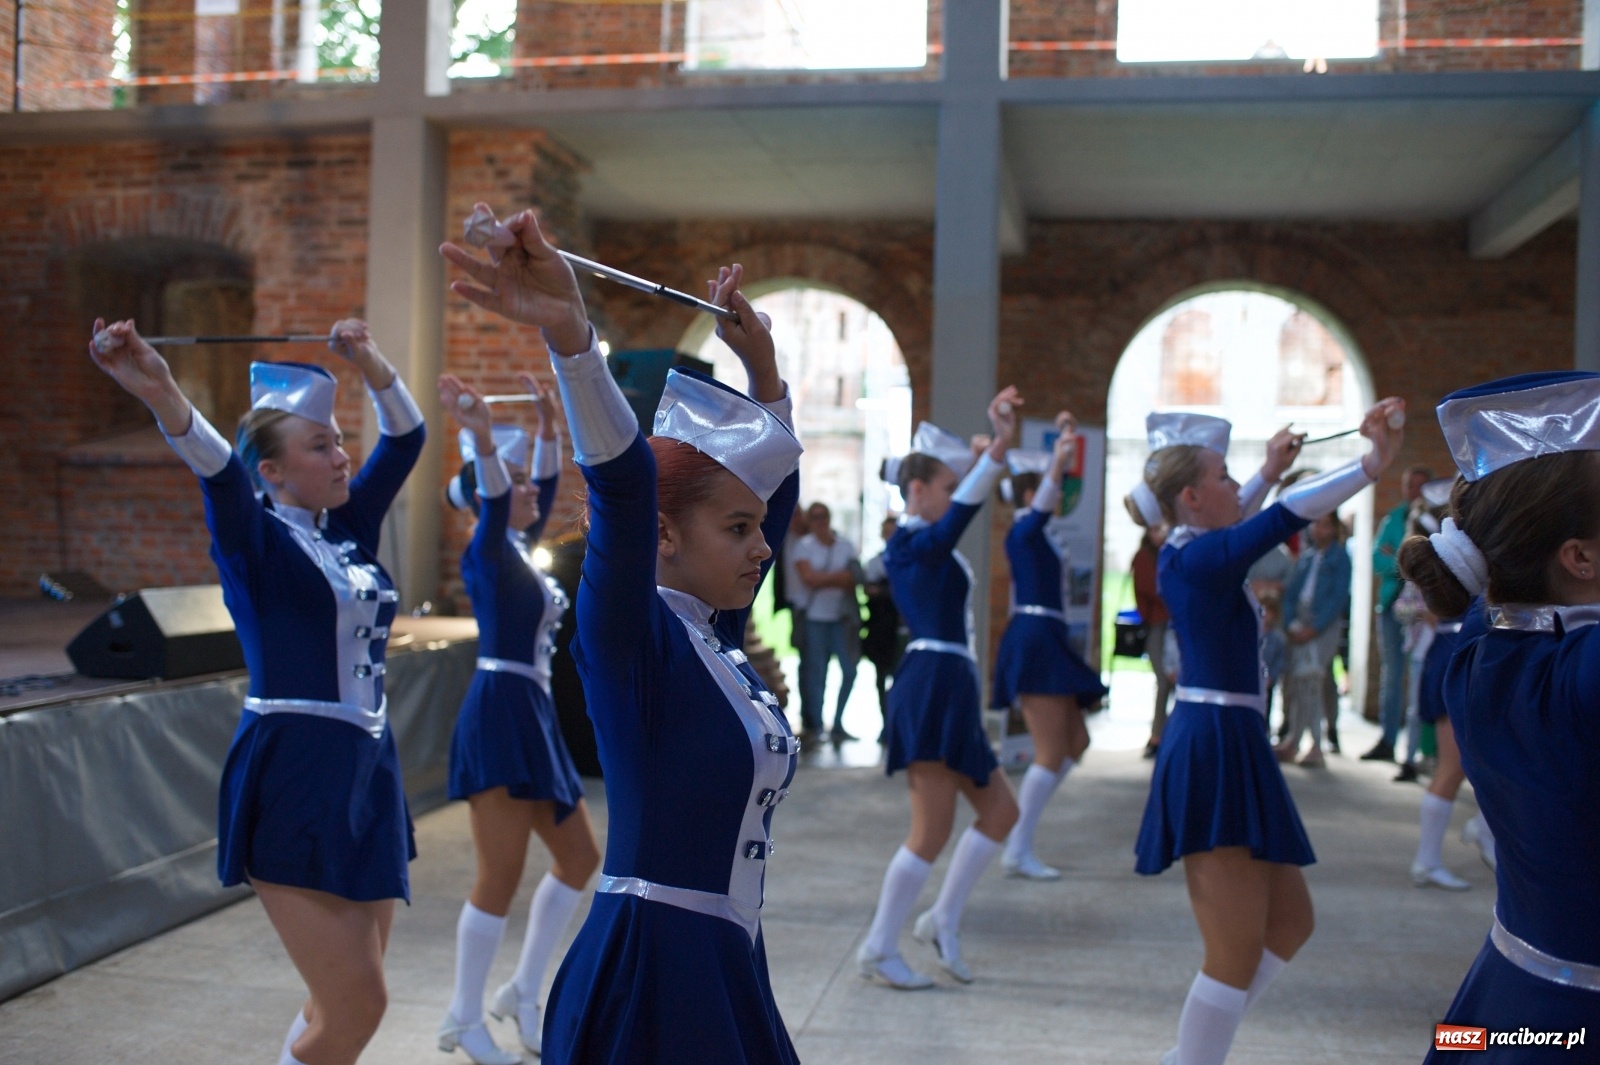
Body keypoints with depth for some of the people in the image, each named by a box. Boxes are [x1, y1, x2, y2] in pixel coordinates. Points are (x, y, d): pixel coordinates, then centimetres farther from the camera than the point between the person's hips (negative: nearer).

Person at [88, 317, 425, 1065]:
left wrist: (369, 364, 3)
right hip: (292, 783, -7)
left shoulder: (348, 529, 11)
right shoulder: (255, 538, -7)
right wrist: (163, 395, -48)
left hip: (367, 773, 7)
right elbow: (219, 472, -28)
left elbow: (406, 437, 18)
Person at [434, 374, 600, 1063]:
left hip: (533, 717, 9)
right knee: (501, 875, -6)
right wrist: (480, 436, -42)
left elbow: (546, 479, 22)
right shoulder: (486, 552, -8)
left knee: (579, 860, 13)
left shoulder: (521, 548, 14)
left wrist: (546, 421, 20)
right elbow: (491, 498, -27)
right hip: (498, 714, -9)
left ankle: (523, 993, 24)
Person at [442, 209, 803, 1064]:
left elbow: (776, 479, 17)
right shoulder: (633, 638, -14)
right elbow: (624, 487, -32)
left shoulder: (714, 634, 6)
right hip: (650, 968, -8)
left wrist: (759, 360, 15)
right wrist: (569, 336, -44)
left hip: (728, 962, 8)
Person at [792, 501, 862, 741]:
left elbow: (852, 580, -2)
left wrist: (822, 579, -12)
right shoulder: (803, 546, 0)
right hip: (814, 617, -3)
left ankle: (838, 725, 10)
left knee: (850, 670, -2)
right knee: (816, 673, -2)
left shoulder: (846, 546, 8)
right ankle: (816, 726, 6)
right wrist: (837, 576, -6)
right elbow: (808, 578, -11)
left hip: (842, 616, 3)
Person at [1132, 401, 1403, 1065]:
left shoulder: (1191, 552, 12)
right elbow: (1286, 518, -30)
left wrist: (1269, 472, 38)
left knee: (1290, 921, 18)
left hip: (1225, 745, 11)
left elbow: (1230, 523, 34)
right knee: (1238, 950, -4)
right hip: (1215, 748, -11)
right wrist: (1374, 462, -32)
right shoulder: (1199, 558, -16)